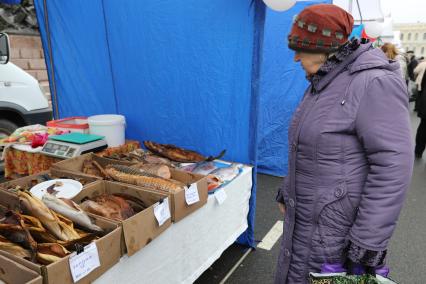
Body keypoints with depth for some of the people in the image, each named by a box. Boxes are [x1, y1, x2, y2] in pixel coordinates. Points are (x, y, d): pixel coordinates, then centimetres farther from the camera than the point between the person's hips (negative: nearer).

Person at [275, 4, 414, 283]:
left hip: (336, 226, -8)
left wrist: (368, 243, -21)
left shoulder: (374, 83, -20)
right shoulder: (323, 83, 8)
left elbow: (392, 166, -23)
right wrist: (287, 191, 20)